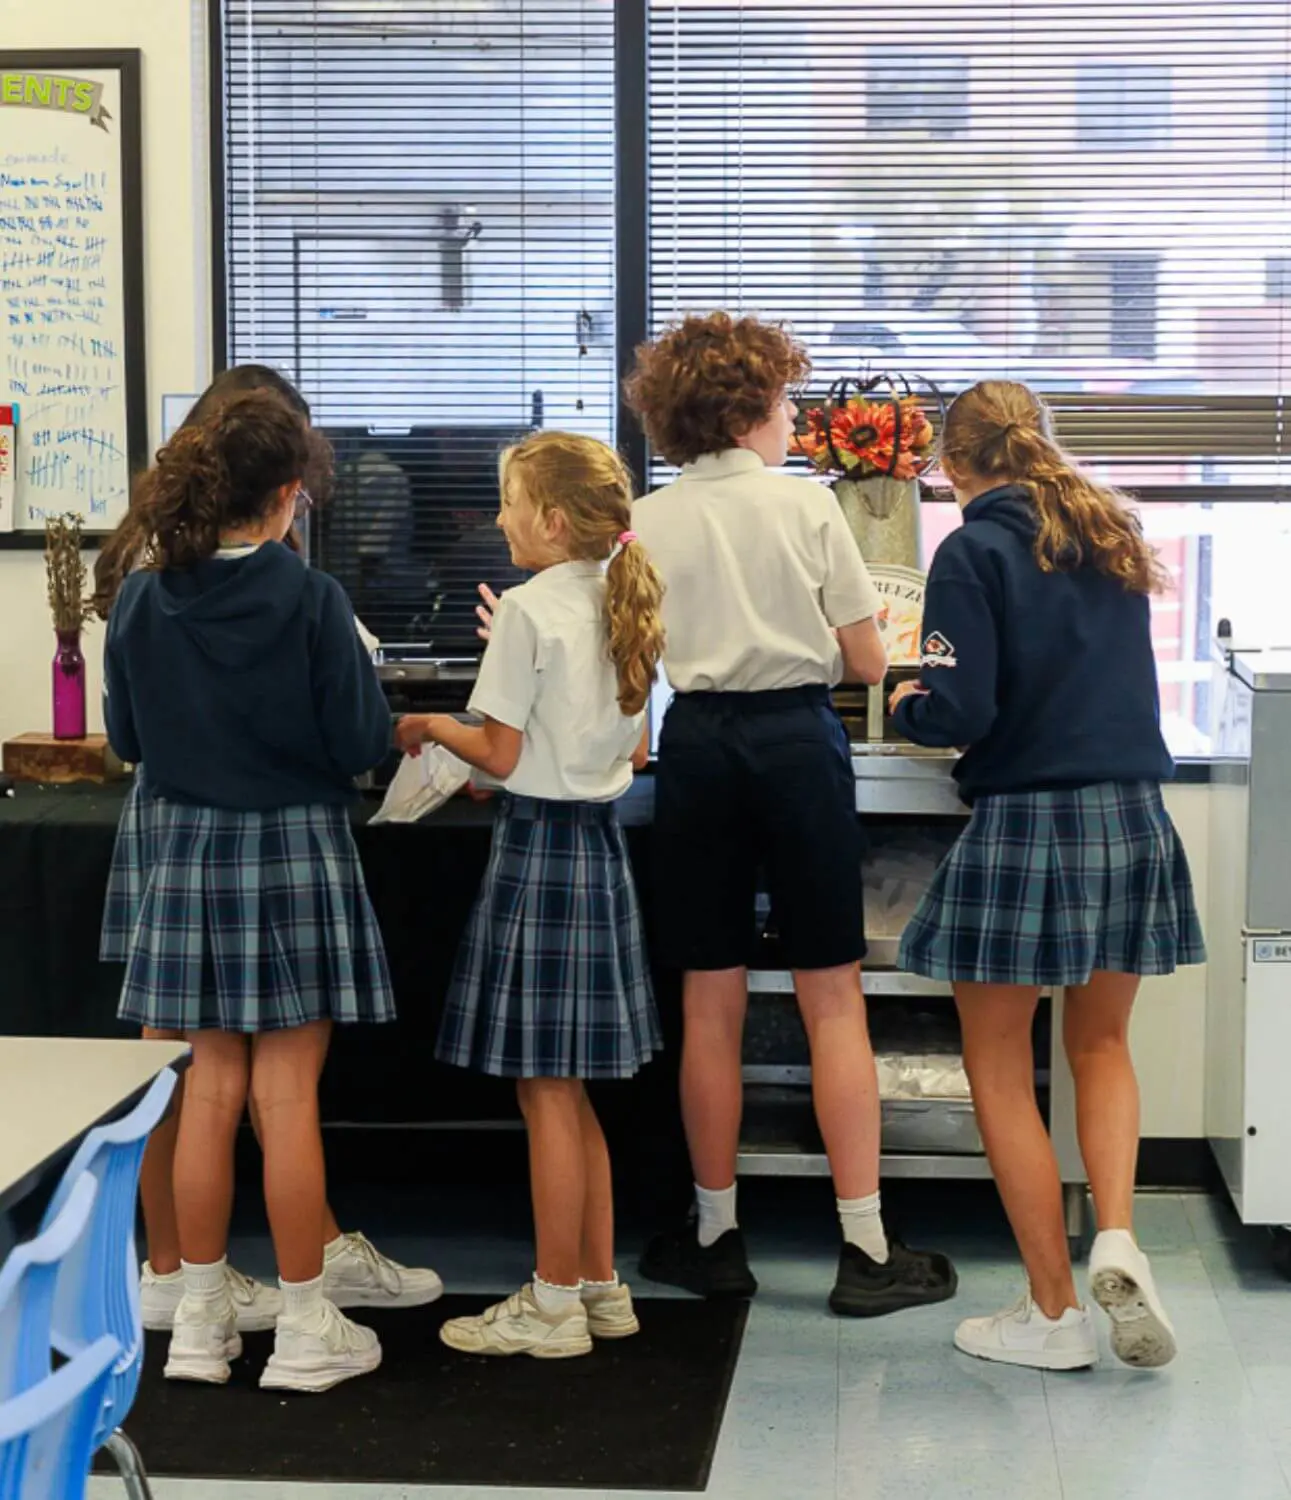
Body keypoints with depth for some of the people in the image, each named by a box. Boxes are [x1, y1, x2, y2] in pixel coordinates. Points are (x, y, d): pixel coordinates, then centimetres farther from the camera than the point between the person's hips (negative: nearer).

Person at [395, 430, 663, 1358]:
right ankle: (599, 1287, 23)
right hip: (602, 839, 8)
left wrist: (434, 728, 3)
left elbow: (502, 755, -13)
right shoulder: (623, 609, 9)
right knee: (571, 1090, 16)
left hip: (540, 838, -8)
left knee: (548, 1092, -1)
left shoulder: (529, 610, -14)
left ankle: (554, 1307, 8)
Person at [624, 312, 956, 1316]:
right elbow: (868, 662, -1)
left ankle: (717, 1236, 17)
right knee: (834, 999, 2)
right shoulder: (807, 507, -3)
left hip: (697, 742, 2)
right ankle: (866, 1250, 4)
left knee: (711, 1005, 9)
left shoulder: (647, 523, 3)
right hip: (797, 737, -2)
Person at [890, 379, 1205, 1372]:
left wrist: (908, 705, 5)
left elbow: (963, 712, -15)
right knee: (1102, 1044, 22)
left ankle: (1054, 1313, 10)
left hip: (1026, 823, -6)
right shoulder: (1113, 537, 11)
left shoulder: (976, 552, -9)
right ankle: (1117, 1237, 0)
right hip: (1133, 815, 6)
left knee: (999, 1068, 8)